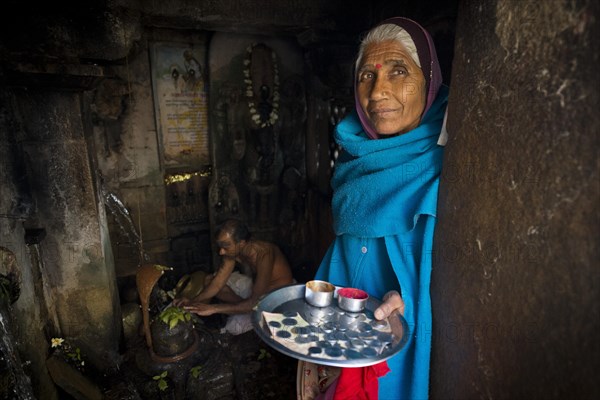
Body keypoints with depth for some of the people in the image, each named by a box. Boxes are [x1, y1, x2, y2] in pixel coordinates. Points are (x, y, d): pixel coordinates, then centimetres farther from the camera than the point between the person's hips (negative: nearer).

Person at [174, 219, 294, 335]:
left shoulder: (263, 254, -37)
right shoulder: (232, 250, -15)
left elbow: (256, 302, -39)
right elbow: (218, 283, -8)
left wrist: (213, 308, -41)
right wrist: (193, 301, -25)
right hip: (255, 284, 7)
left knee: (234, 326, -26)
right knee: (209, 280, -1)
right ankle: (245, 308, 0)